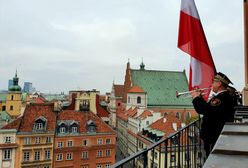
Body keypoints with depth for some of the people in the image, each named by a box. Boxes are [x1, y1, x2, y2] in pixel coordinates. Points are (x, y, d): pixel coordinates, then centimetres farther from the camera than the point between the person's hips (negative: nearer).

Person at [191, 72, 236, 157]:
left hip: (214, 139, -10)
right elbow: (208, 108, 14)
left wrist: (196, 98, -17)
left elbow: (203, 110, -33)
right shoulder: (225, 96, 10)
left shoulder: (222, 98, -25)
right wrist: (200, 97, 6)